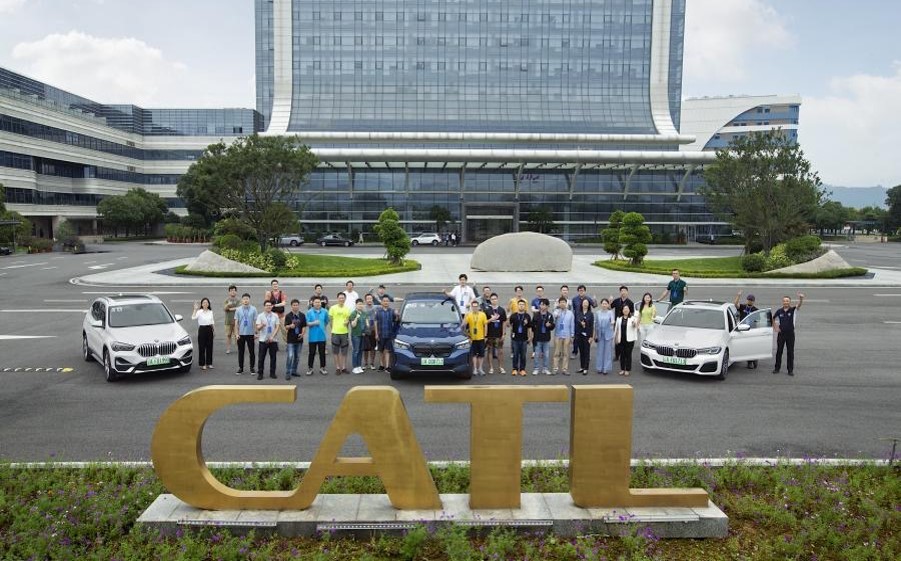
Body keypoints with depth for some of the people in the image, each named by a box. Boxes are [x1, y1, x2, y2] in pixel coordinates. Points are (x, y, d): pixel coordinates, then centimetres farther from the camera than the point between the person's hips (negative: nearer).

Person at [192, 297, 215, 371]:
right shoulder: (199, 312, -7)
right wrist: (195, 309, -32)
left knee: (209, 347, 8)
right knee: (201, 347, -1)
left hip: (209, 329, 4)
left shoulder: (210, 312, 8)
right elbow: (193, 318, -26)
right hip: (202, 329, -4)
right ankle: (202, 364, 7)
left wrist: (213, 330, 14)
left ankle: (209, 363, 18)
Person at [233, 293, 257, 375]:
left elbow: (256, 321, 0)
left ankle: (252, 368, 16)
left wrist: (256, 332, -3)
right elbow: (236, 323, 3)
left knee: (252, 352, 4)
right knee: (241, 352, 8)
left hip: (250, 334, -1)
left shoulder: (253, 309, -2)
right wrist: (237, 333, -2)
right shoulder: (238, 310, 2)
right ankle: (240, 368, 18)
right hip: (241, 334, 1)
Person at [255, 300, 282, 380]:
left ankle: (272, 373, 14)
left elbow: (278, 327, 0)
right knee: (261, 357, 0)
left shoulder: (275, 316, 4)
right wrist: (261, 325, -32)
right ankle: (260, 373, 7)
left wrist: (272, 337, -11)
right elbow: (258, 328, -8)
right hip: (263, 340, -1)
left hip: (273, 340, 2)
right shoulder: (260, 316, 0)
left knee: (273, 357, 6)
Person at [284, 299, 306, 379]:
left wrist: (302, 333, -12)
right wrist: (290, 326, -29)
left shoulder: (302, 315, 4)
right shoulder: (288, 315, -3)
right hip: (290, 340, -3)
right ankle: (287, 373, -3)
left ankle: (294, 371, 26)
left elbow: (304, 326, 5)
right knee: (290, 356, -10)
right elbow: (286, 327, -7)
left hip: (299, 339, 3)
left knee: (297, 357, 12)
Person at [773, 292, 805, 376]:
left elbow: (798, 306, -27)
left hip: (790, 334, -2)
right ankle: (777, 368, 17)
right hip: (781, 334, 2)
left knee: (790, 352, 3)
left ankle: (790, 370, 10)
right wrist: (775, 328, 6)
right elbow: (773, 319, 17)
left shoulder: (793, 310, -5)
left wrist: (801, 299, -47)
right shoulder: (779, 311, 1)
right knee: (779, 351, 7)